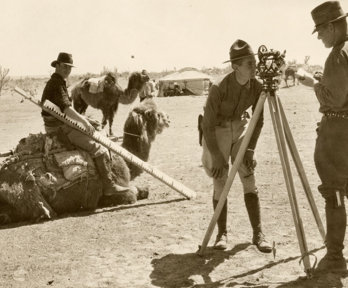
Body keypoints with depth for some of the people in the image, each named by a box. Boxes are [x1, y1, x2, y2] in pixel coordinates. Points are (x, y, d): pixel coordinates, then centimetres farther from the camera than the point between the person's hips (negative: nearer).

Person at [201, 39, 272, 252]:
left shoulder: (257, 87, -14)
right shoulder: (220, 88, -27)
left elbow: (258, 120, -2)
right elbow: (207, 125, -21)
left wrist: (251, 149, -7)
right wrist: (217, 157, -19)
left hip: (241, 130, 3)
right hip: (217, 133, -3)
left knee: (250, 182, -4)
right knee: (220, 185, -3)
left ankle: (258, 234, 3)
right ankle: (222, 234, 11)